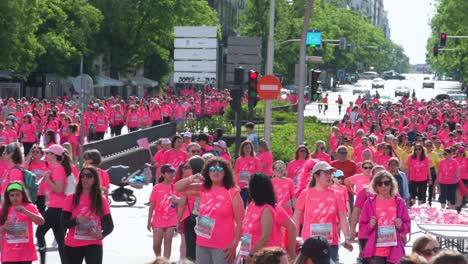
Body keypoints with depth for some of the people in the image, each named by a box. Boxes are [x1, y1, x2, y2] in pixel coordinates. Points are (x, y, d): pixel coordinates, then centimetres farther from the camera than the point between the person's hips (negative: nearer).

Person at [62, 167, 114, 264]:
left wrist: (101, 235, -17)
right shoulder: (71, 198, 0)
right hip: (73, 245, 1)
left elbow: (110, 225, 3)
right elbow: (64, 222, -4)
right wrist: (77, 220, -24)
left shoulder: (101, 200, 2)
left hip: (94, 245, -1)